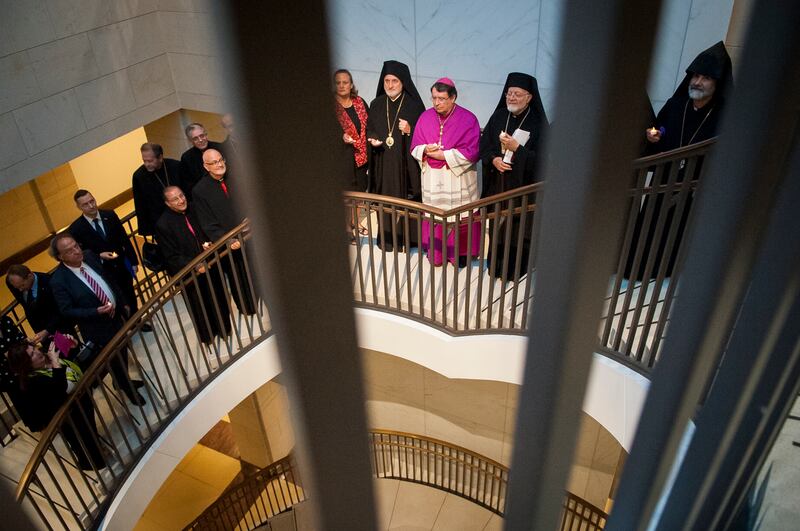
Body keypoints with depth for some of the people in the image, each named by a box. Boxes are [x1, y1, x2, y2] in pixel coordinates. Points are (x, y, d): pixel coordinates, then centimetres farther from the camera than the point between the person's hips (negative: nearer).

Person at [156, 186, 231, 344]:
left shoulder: (193, 210, -7)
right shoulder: (163, 224, -22)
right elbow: (172, 257, -18)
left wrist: (207, 244, -12)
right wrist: (194, 266, -28)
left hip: (209, 266, 5)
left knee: (218, 299, 24)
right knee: (201, 307, 17)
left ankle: (223, 327, 50)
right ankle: (208, 335, 42)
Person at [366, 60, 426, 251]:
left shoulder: (414, 105, -3)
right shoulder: (376, 105, 8)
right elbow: (369, 130, 15)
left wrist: (410, 130, -19)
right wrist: (372, 140, -6)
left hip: (406, 162, -3)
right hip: (383, 163, 3)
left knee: (406, 199, 0)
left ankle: (408, 237, 12)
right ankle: (387, 238, 16)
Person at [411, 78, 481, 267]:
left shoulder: (468, 119, -10)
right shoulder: (425, 117, 2)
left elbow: (471, 152, -14)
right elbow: (415, 147, 7)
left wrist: (443, 155, -17)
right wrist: (426, 150, -17)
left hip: (458, 179, -3)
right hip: (432, 180, 3)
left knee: (458, 218, 7)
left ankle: (460, 252, 24)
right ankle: (435, 252, 27)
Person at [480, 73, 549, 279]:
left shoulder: (538, 123, -11)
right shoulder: (498, 116, 1)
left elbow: (541, 159, -14)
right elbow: (484, 144, 5)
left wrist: (516, 148, -24)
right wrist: (493, 158, -14)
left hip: (522, 186, -4)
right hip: (497, 184, 4)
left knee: (517, 229, 4)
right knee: (497, 225, 14)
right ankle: (496, 265, 31)